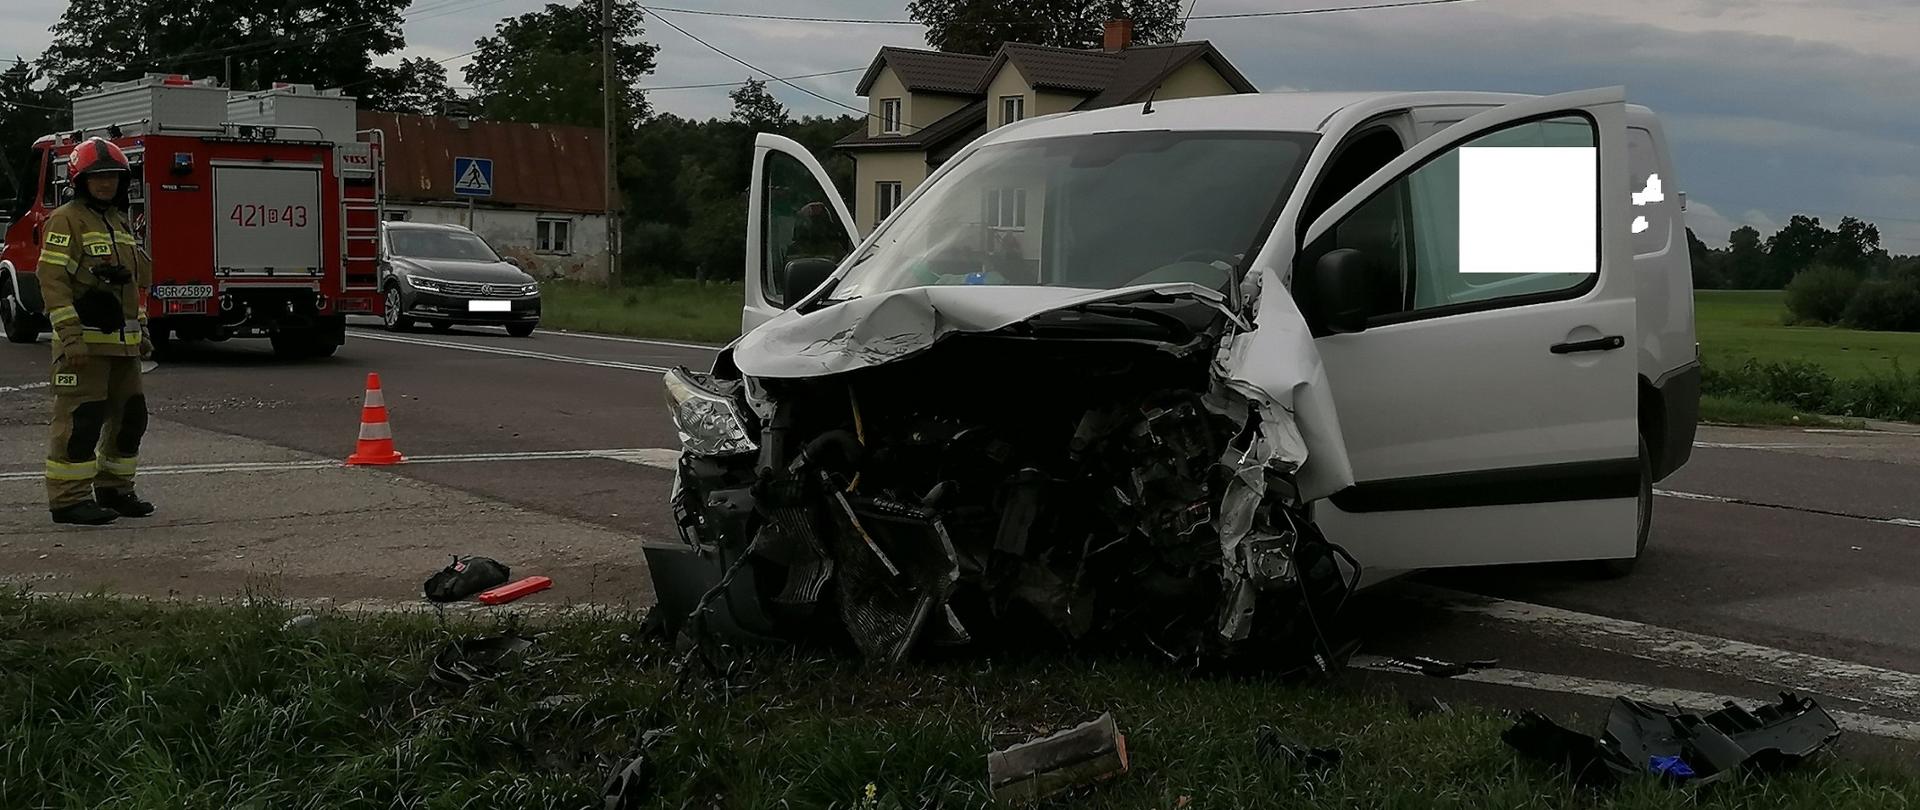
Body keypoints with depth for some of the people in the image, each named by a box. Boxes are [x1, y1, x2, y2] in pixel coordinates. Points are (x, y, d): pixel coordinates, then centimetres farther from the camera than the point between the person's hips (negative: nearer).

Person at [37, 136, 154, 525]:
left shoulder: (120, 223, 18)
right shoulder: (66, 221, -7)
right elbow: (53, 279, -15)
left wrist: (141, 332, 21)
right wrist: (71, 336, -21)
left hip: (122, 343, 9)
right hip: (85, 343, -8)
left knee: (129, 416, 13)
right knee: (80, 419, -8)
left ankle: (113, 489, 25)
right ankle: (68, 499, -4)